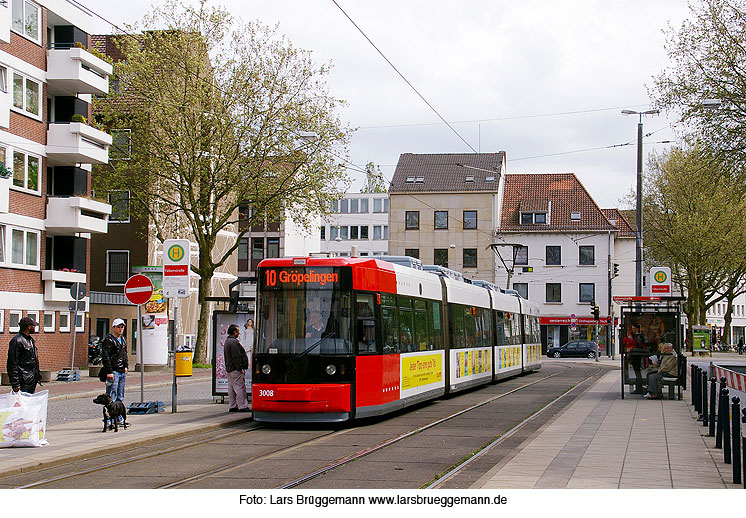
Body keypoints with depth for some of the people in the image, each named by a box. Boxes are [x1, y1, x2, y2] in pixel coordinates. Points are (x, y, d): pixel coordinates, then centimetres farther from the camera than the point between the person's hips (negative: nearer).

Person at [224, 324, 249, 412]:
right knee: (240, 387, -8)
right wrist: (239, 368, -18)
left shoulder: (227, 341, 18)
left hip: (229, 368, 11)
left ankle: (232, 406, 13)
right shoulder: (234, 342, -16)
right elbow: (236, 356, -21)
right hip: (235, 369, -11)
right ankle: (242, 406, -9)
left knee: (231, 388, 11)